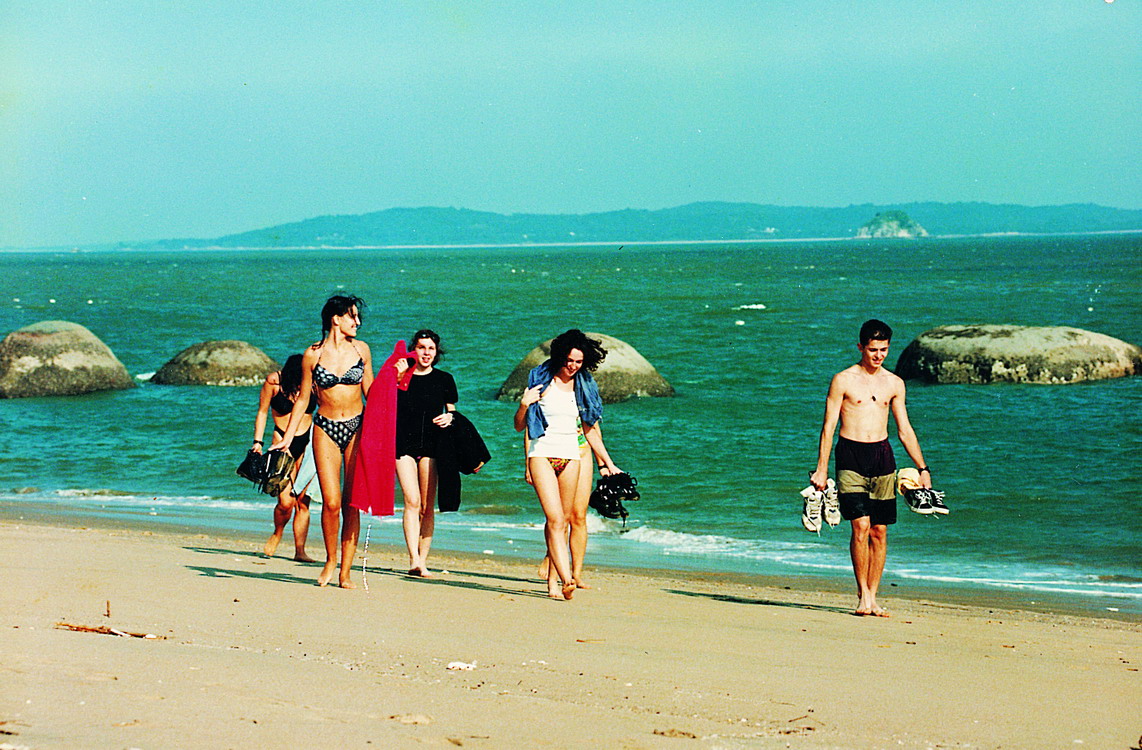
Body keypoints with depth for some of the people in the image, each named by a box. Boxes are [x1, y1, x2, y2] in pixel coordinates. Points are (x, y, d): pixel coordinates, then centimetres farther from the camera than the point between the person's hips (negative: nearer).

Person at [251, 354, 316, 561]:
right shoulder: (274, 381, -6)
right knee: (286, 501, -12)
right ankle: (277, 533, 18)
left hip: (307, 443, 2)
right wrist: (258, 441, -3)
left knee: (303, 501, -3)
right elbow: (262, 412, 3)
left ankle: (300, 550, 3)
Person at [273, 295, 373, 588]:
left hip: (357, 428, 1)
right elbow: (303, 399, 7)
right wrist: (287, 438, 5)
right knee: (331, 502, -8)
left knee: (352, 502, -2)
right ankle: (330, 561, 14)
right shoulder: (313, 355, 0)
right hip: (325, 429, -1)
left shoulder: (361, 349, 6)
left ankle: (345, 571, 3)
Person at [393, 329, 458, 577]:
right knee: (412, 501, -14)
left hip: (431, 445, 2)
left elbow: (452, 411, 18)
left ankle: (423, 559, 4)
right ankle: (414, 559, -19)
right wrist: (398, 378, -16)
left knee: (427, 506, -1)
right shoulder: (402, 375, 5)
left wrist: (449, 418, -5)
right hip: (404, 443, -2)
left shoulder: (444, 380, 10)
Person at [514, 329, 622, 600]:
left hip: (571, 456, 4)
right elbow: (520, 426, 3)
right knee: (556, 519, -16)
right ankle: (566, 578, -28)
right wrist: (524, 404, -17)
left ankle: (553, 580, 11)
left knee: (562, 521, 4)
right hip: (542, 455, -4)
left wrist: (608, 463, 19)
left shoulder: (584, 386, 10)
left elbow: (590, 429, 19)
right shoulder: (540, 381, 0)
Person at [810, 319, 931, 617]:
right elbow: (828, 426, -2)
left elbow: (905, 429, 16)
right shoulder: (843, 380, -1)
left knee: (879, 530, 2)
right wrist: (821, 469, -7)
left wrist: (922, 468, 12)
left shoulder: (894, 383, 10)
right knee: (861, 525, -15)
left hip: (882, 457, 4)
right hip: (851, 457, -4)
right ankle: (862, 594, -4)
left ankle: (872, 597, 9)